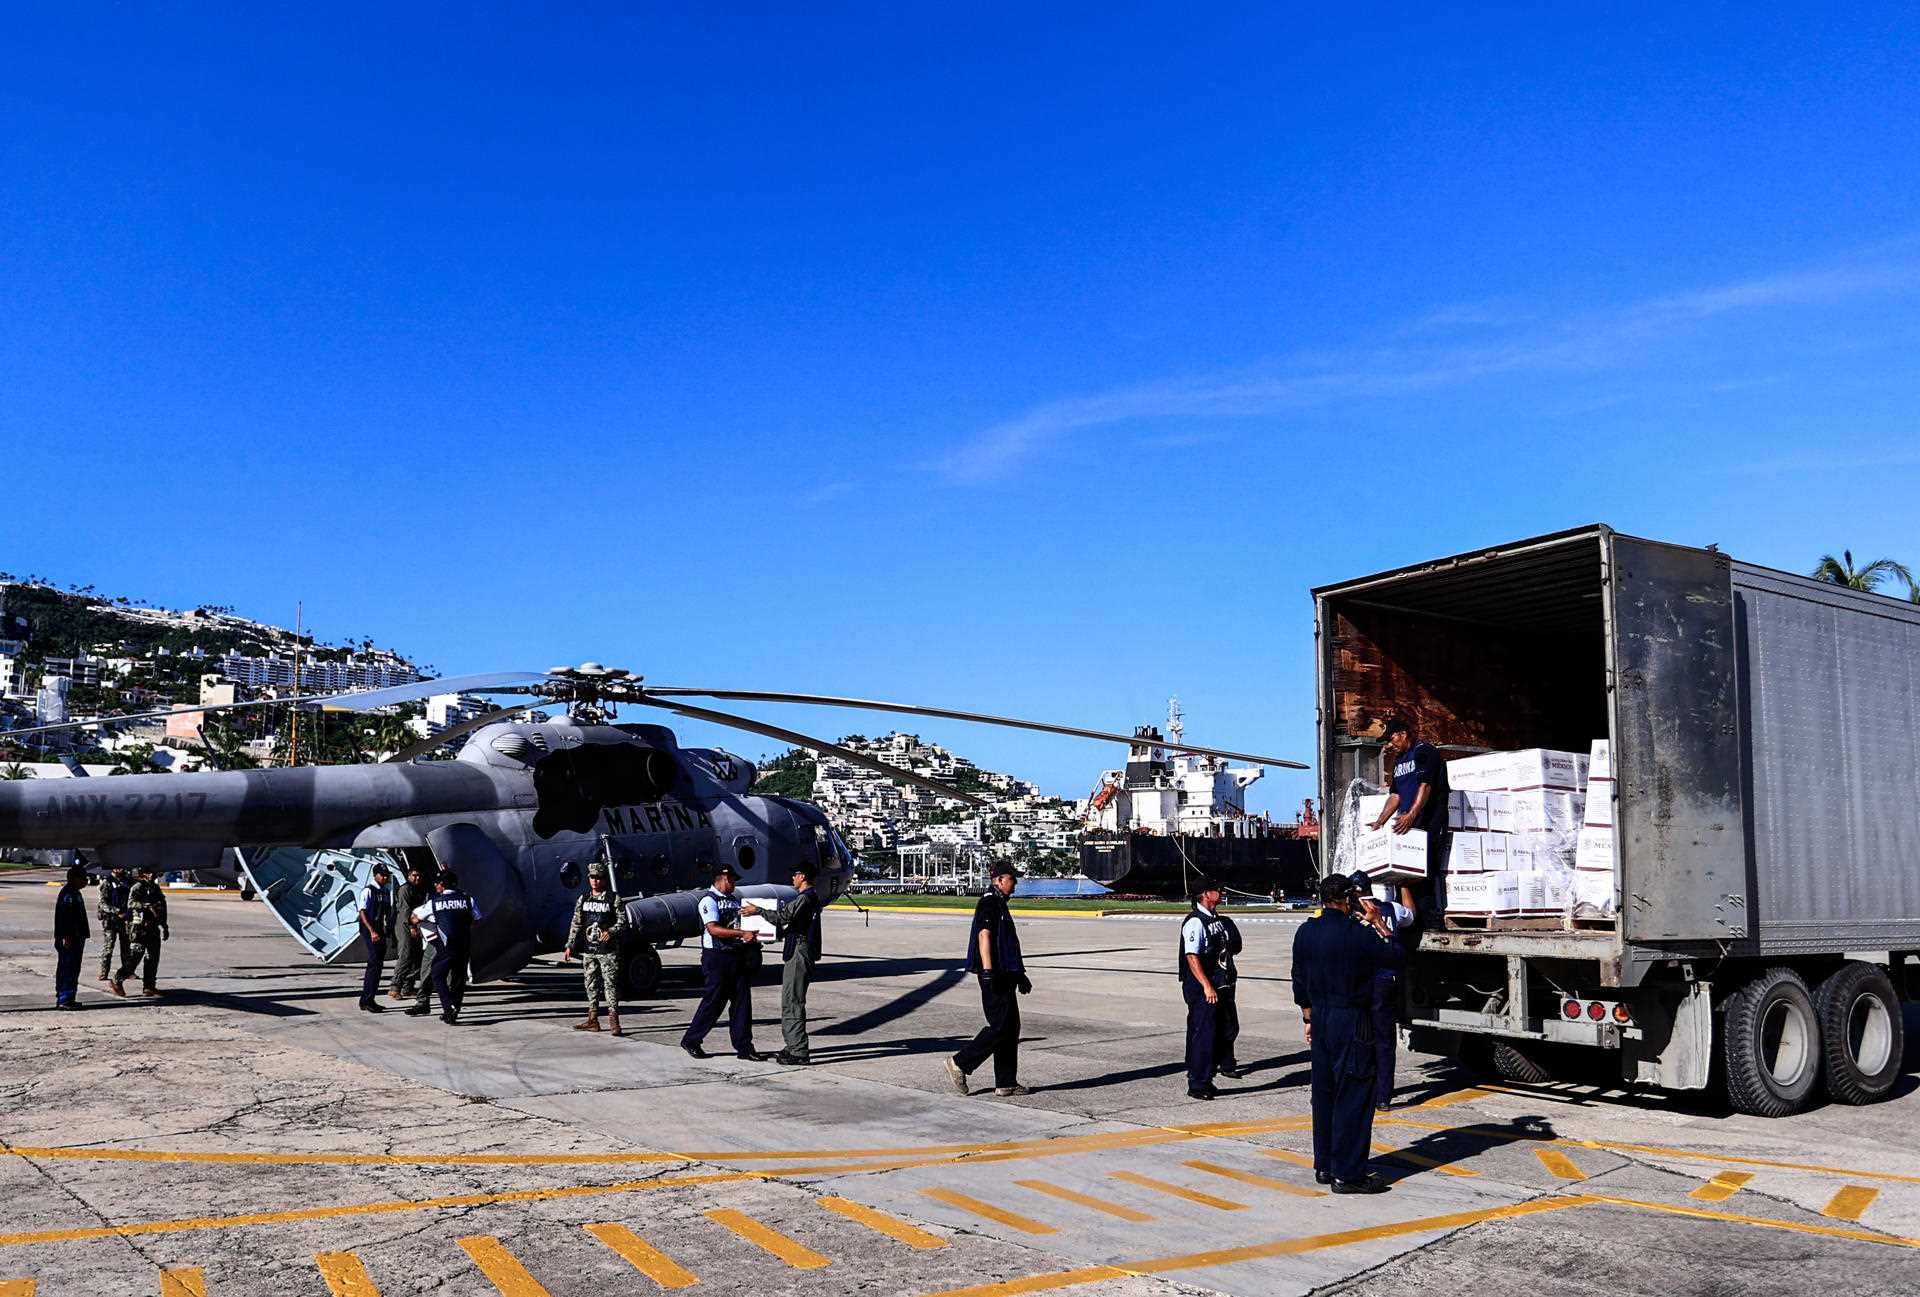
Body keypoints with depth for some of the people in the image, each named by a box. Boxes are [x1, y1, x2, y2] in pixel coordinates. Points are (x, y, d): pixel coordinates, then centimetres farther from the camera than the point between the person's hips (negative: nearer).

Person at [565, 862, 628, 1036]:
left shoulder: (614, 899, -2)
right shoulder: (583, 900, 10)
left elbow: (622, 922, -4)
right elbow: (576, 924, 13)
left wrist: (611, 932, -22)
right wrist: (570, 946, 8)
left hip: (608, 951, -4)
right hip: (588, 950, 4)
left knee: (610, 983, -6)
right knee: (591, 984, 9)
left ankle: (613, 1021, -3)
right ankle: (592, 1020, 16)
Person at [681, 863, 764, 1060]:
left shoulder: (734, 900, 18)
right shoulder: (709, 900, -7)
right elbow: (714, 929, -20)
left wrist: (756, 911, 4)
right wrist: (742, 933, -25)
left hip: (737, 956, 7)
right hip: (717, 957, -7)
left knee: (742, 1000, 5)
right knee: (714, 1000, -2)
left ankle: (743, 1046, 10)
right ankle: (691, 1040, 13)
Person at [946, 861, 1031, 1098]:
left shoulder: (999, 904, 21)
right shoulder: (989, 903, -12)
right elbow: (984, 936, -22)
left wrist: (1019, 975, 30)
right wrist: (988, 972, -28)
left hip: (1004, 975, 10)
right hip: (995, 976, -10)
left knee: (1011, 1027, 9)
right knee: (1000, 1026, -11)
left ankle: (1006, 1083, 13)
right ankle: (960, 1063, -3)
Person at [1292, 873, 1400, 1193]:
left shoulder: (1305, 932, 5)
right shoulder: (1358, 934, -16)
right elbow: (1393, 957, -1)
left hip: (1320, 1019, 7)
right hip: (1351, 1022, -7)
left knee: (1323, 1093, 14)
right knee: (1353, 1096, -1)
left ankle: (1323, 1166, 22)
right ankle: (1347, 1174, 1)